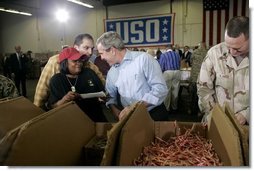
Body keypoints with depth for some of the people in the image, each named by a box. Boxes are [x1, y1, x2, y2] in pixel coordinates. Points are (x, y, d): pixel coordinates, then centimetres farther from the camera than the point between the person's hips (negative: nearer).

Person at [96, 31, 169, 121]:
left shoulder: (143, 58, -11)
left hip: (154, 115, -5)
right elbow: (111, 97, 13)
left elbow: (160, 89, -16)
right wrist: (115, 111, -7)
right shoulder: (111, 73, 7)